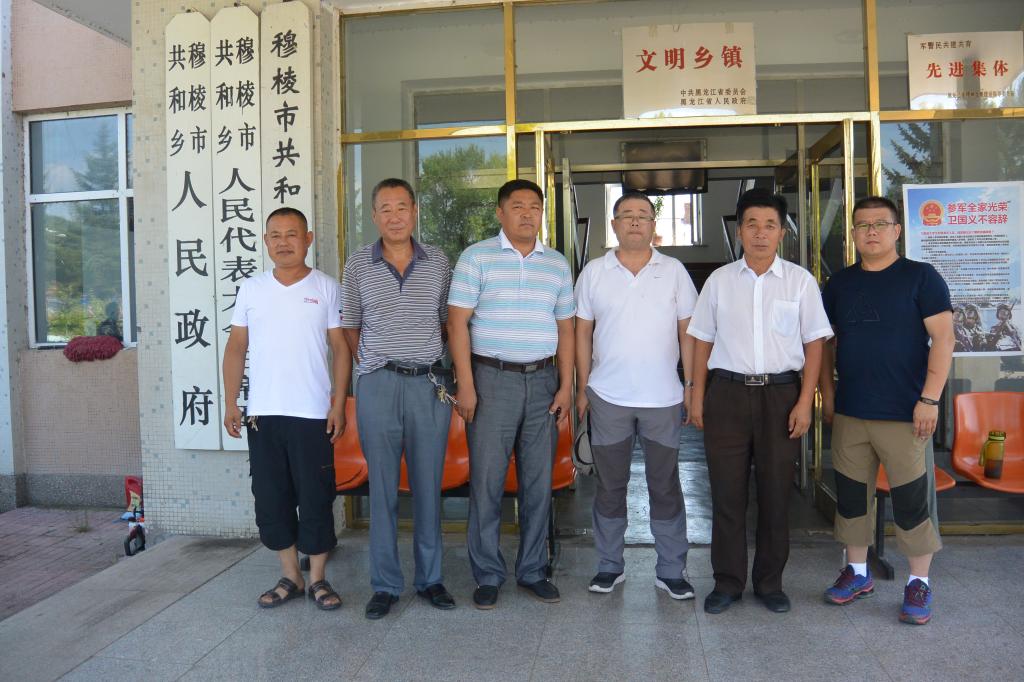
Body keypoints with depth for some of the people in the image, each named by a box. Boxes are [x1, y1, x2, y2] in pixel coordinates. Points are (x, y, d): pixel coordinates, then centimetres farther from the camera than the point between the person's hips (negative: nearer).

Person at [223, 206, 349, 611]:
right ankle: (290, 577, 25)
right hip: (262, 413, 3)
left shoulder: (326, 288, 0)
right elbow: (236, 347, 10)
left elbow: (340, 348, -1)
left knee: (315, 499, 4)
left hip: (313, 414, -3)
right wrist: (230, 403, 3)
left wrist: (338, 405, -7)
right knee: (271, 499, 9)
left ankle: (317, 580, 19)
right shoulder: (250, 289, 8)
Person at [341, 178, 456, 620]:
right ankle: (385, 585, 17)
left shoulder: (438, 262, 7)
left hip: (430, 384, 1)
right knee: (382, 488, 5)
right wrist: (375, 365, 5)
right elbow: (350, 327, 11)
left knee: (428, 486, 8)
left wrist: (443, 366, 7)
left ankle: (430, 579, 22)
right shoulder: (358, 265, 4)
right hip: (378, 385, 0)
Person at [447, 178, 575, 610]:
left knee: (538, 481, 9)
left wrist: (566, 386, 4)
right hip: (492, 379, -3)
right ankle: (488, 575, 16)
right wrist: (466, 385, -12)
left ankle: (532, 570, 24)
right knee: (487, 480, 1)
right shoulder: (476, 258, -1)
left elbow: (565, 328, 12)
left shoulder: (558, 264, 11)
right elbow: (458, 322, -5)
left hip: (543, 381, 4)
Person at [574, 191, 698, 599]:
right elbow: (583, 333, 6)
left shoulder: (674, 271, 4)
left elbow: (687, 332, 4)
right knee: (610, 486, 10)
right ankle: (610, 566, 24)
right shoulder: (594, 273, 4)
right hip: (608, 397, 1)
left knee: (665, 487, 8)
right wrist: (581, 389, 2)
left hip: (663, 398, 0)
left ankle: (671, 571, 20)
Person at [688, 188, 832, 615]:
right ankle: (727, 582, 18)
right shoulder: (719, 280, 6)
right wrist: (697, 397, 3)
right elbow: (702, 341, 8)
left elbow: (814, 343, 3)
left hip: (780, 392, 0)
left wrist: (805, 401, -5)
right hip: (728, 392, 1)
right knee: (727, 491, 4)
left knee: (776, 492, 7)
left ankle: (769, 583, 24)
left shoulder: (800, 280, 4)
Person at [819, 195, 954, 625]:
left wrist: (930, 399, -14)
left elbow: (942, 338, -7)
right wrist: (827, 393, 10)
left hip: (903, 414, -4)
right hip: (849, 412, 4)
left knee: (910, 499, 2)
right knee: (851, 494, 11)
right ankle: (857, 572, 27)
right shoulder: (839, 283, 10)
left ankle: (919, 583, 19)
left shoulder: (920, 277, -3)